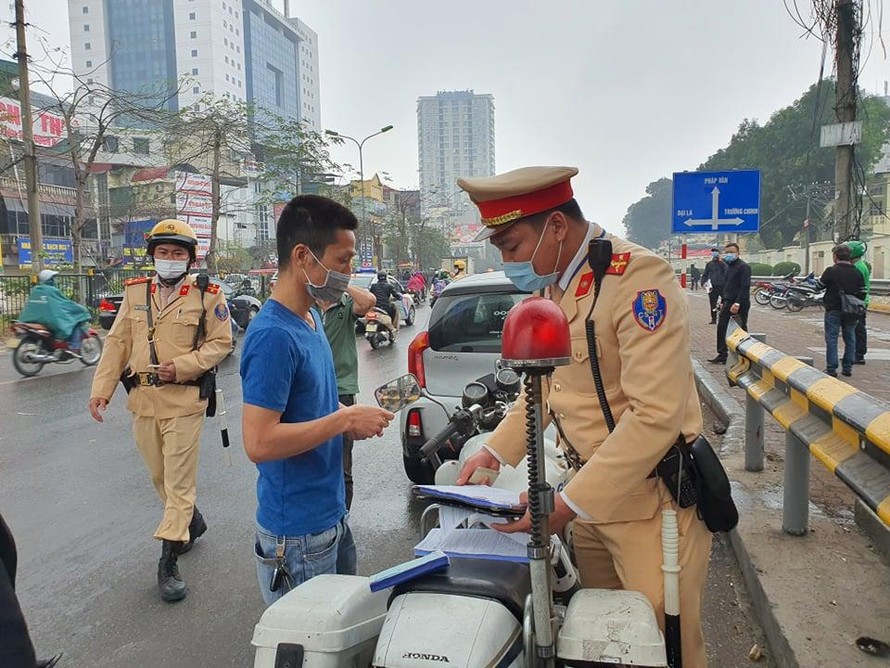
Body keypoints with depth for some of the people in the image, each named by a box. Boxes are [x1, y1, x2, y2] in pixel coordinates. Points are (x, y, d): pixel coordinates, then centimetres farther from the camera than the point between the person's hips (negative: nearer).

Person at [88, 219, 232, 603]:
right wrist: (101, 389, 1)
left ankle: (169, 560, 4)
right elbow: (117, 343, 9)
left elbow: (221, 342, -4)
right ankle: (192, 522, 40)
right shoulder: (135, 293, 9)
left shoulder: (207, 295, -4)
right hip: (143, 399, 5)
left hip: (184, 401, -5)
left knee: (178, 480, -3)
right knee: (159, 476, 17)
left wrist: (183, 366, -17)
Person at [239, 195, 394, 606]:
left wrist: (352, 421, 0)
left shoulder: (311, 318, 6)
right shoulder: (273, 335, -24)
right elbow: (258, 442, -29)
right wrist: (344, 420, -22)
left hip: (331, 517, 9)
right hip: (298, 536, -9)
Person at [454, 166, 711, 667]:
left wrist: (569, 504, -24)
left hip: (651, 498, -8)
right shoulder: (551, 285, 7)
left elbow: (656, 415, -27)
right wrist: (494, 453, 7)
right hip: (592, 492, 8)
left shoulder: (638, 277, -21)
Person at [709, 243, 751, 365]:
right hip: (727, 303, 8)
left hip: (740, 305, -8)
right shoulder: (728, 267, 16)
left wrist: (737, 303, -25)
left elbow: (745, 287, -19)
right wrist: (722, 301, 17)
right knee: (721, 328, 8)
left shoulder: (743, 267, -11)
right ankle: (722, 355, 15)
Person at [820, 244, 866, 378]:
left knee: (831, 339, 0)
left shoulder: (831, 271, -10)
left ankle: (831, 369, -2)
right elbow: (862, 293, 5)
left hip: (833, 310, -4)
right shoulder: (857, 273, 2)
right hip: (851, 312, 4)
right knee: (850, 339, 13)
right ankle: (847, 368, 16)